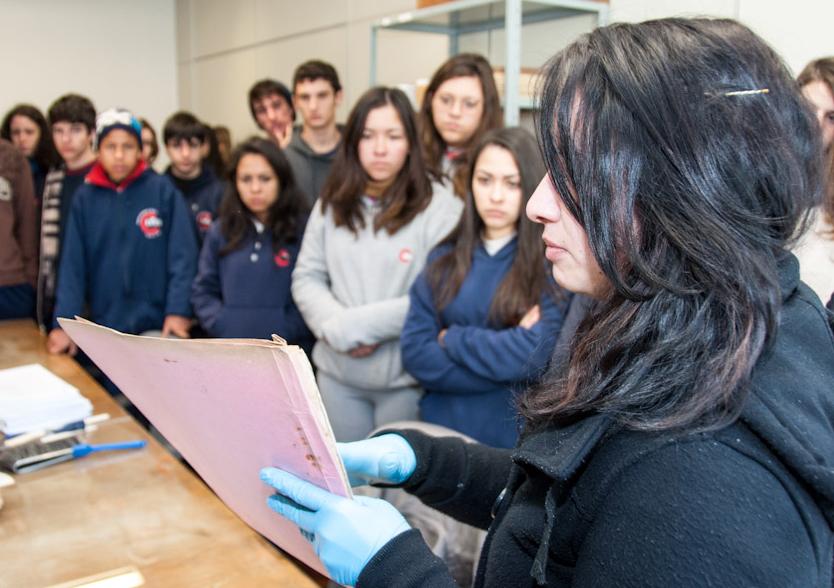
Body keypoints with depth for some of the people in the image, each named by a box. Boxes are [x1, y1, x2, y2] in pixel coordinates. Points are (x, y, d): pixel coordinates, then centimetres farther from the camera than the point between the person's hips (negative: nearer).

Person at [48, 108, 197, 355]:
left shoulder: (162, 190, -4)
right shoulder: (85, 197, 2)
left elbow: (183, 255, -6)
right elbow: (72, 265, 0)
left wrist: (178, 310, -15)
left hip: (158, 326, -2)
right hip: (104, 327, 2)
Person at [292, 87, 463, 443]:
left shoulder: (440, 209, -12)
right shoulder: (332, 205, 5)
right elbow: (306, 278, 5)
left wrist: (357, 325, -18)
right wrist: (336, 327, -14)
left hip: (406, 377, -4)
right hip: (337, 374, 4)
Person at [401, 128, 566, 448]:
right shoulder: (444, 258, 2)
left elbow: (536, 354, -21)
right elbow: (415, 352, -6)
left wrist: (451, 340, -10)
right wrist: (506, 358, -15)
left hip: (520, 437, -3)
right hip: (441, 429, 3)